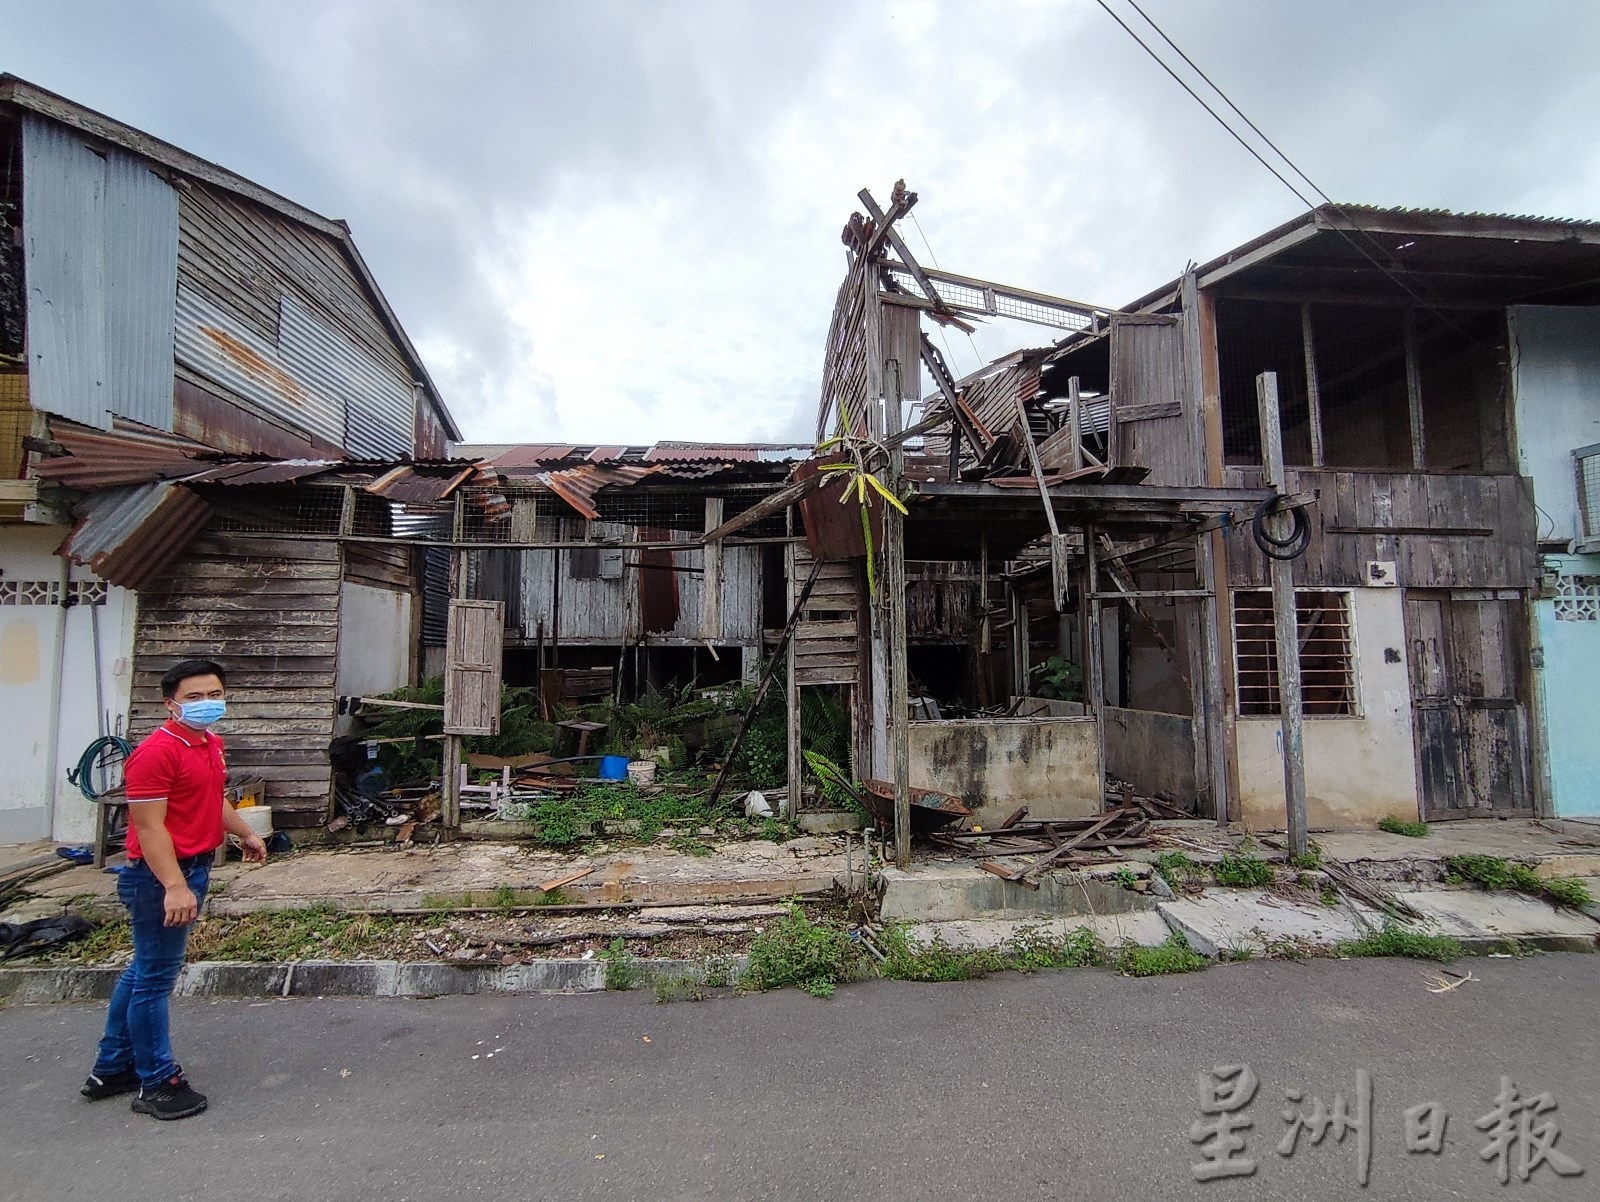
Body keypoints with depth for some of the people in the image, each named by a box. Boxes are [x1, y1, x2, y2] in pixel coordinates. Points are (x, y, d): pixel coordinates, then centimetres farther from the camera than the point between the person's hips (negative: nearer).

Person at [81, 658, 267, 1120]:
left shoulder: (210, 744, 8)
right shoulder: (156, 752, -21)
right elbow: (149, 827, -24)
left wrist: (245, 834, 33)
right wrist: (174, 887, -28)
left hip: (192, 870, 10)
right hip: (162, 877, -10)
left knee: (142, 972, 21)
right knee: (155, 978, 4)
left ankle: (111, 1069, 37)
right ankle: (157, 1084, 19)